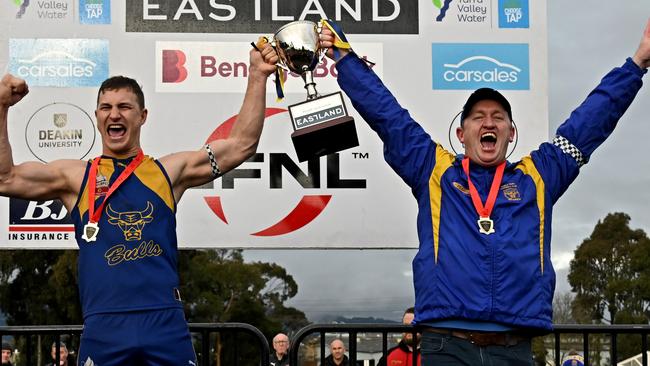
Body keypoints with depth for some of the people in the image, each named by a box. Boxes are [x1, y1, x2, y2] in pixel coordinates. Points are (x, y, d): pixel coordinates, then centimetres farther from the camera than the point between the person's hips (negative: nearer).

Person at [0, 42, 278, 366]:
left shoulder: (168, 170, 13)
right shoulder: (75, 176, 11)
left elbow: (241, 145, 12)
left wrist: (257, 76, 8)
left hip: (167, 325, 1)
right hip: (103, 329, 0)